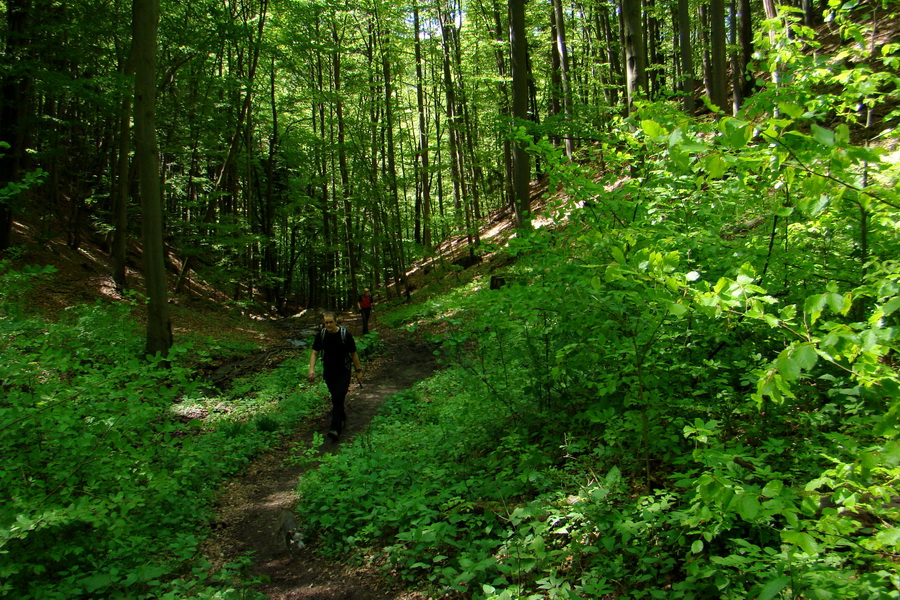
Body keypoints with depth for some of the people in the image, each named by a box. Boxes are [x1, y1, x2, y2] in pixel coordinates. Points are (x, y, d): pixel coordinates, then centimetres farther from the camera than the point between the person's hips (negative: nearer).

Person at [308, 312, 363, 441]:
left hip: (343, 371, -4)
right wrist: (311, 369, -15)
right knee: (335, 398, 15)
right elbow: (314, 353, 0)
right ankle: (342, 417, 39)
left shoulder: (345, 334, -12)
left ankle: (335, 428, -19)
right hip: (328, 371, 4)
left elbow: (353, 354, -3)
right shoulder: (321, 335, -4)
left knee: (338, 398, -14)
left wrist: (358, 371, 0)